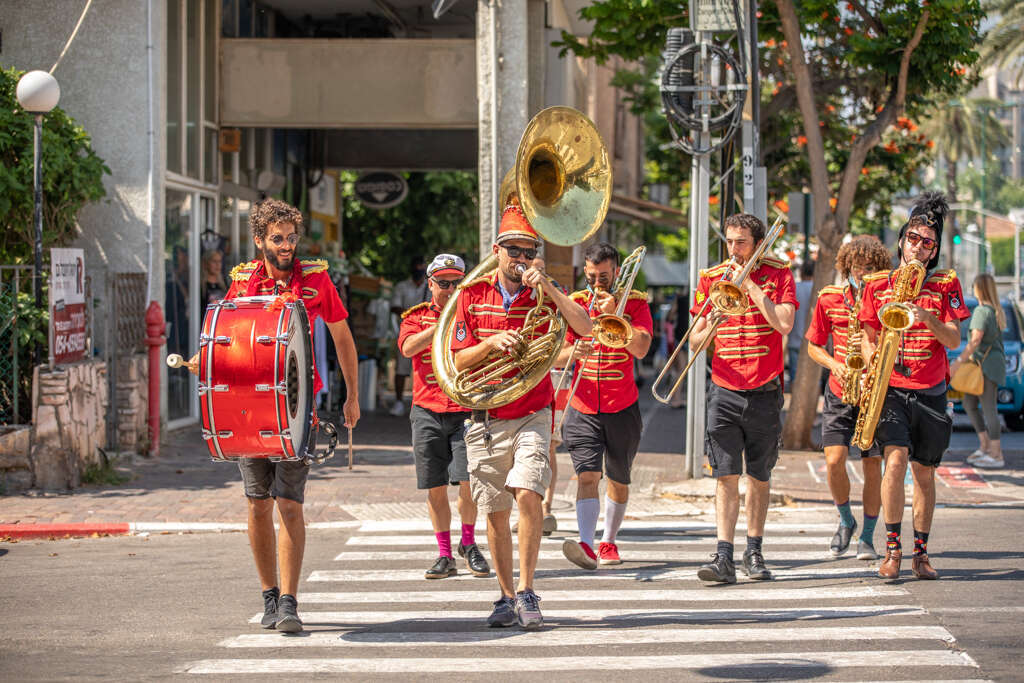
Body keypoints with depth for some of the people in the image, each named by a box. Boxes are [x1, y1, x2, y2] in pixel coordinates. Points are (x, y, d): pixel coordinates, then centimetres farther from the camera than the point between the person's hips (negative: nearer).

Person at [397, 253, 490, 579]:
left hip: (466, 410, -1)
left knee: (468, 482, -12)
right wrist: (442, 323, -22)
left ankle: (469, 543, 10)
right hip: (428, 412, 1)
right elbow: (407, 347, -12)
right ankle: (445, 556, 14)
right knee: (435, 488, 4)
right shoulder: (416, 317, 9)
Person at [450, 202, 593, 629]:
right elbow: (459, 361, 0)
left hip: (532, 416, -2)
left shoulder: (545, 294, 2)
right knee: (495, 513, 6)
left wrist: (547, 287, -20)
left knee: (527, 494, -21)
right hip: (485, 421, 2)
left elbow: (585, 328, -16)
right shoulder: (473, 295, 4)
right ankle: (507, 597, 19)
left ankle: (527, 593, -10)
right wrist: (492, 342, -18)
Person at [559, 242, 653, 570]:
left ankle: (608, 542, 30)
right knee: (588, 475, -17)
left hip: (623, 408, 0)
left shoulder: (634, 303, 1)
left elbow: (641, 348, -15)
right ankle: (586, 545, -31)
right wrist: (572, 352, -21)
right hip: (583, 409, 0)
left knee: (618, 479, 12)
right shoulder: (574, 303, 6)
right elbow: (555, 357, 2)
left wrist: (613, 313, -20)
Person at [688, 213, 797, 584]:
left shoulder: (778, 274, 2)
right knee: (726, 476, -9)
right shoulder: (711, 277, 7)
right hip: (725, 390, 0)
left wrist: (749, 284, -14)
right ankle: (723, 557, -14)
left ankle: (754, 553, 19)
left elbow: (784, 324, -16)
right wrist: (709, 329, -15)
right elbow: (693, 343, 7)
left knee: (759, 477, 8)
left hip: (765, 393, 0)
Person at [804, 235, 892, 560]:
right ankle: (845, 521, 15)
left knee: (872, 465, -2)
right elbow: (813, 346, 12)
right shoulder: (829, 298, 4)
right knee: (834, 459, -11)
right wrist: (834, 364, -7)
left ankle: (867, 536, 11)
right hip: (840, 392, 1)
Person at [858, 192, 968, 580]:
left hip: (930, 392, 1)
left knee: (924, 472, 7)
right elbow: (869, 337, 12)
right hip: (890, 388, -1)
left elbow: (953, 341, -3)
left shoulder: (945, 285, 3)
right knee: (896, 459, -18)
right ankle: (892, 549, -12)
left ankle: (920, 552, 17)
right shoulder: (877, 285, 5)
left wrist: (927, 317, -20)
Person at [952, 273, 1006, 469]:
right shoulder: (996, 311, 14)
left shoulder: (982, 311, -15)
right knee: (969, 403, 15)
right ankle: (985, 445, 17)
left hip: (988, 364, -10)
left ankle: (996, 455, -7)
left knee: (988, 408, -8)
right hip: (982, 364, 10)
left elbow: (975, 341, -22)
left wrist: (958, 362, -22)